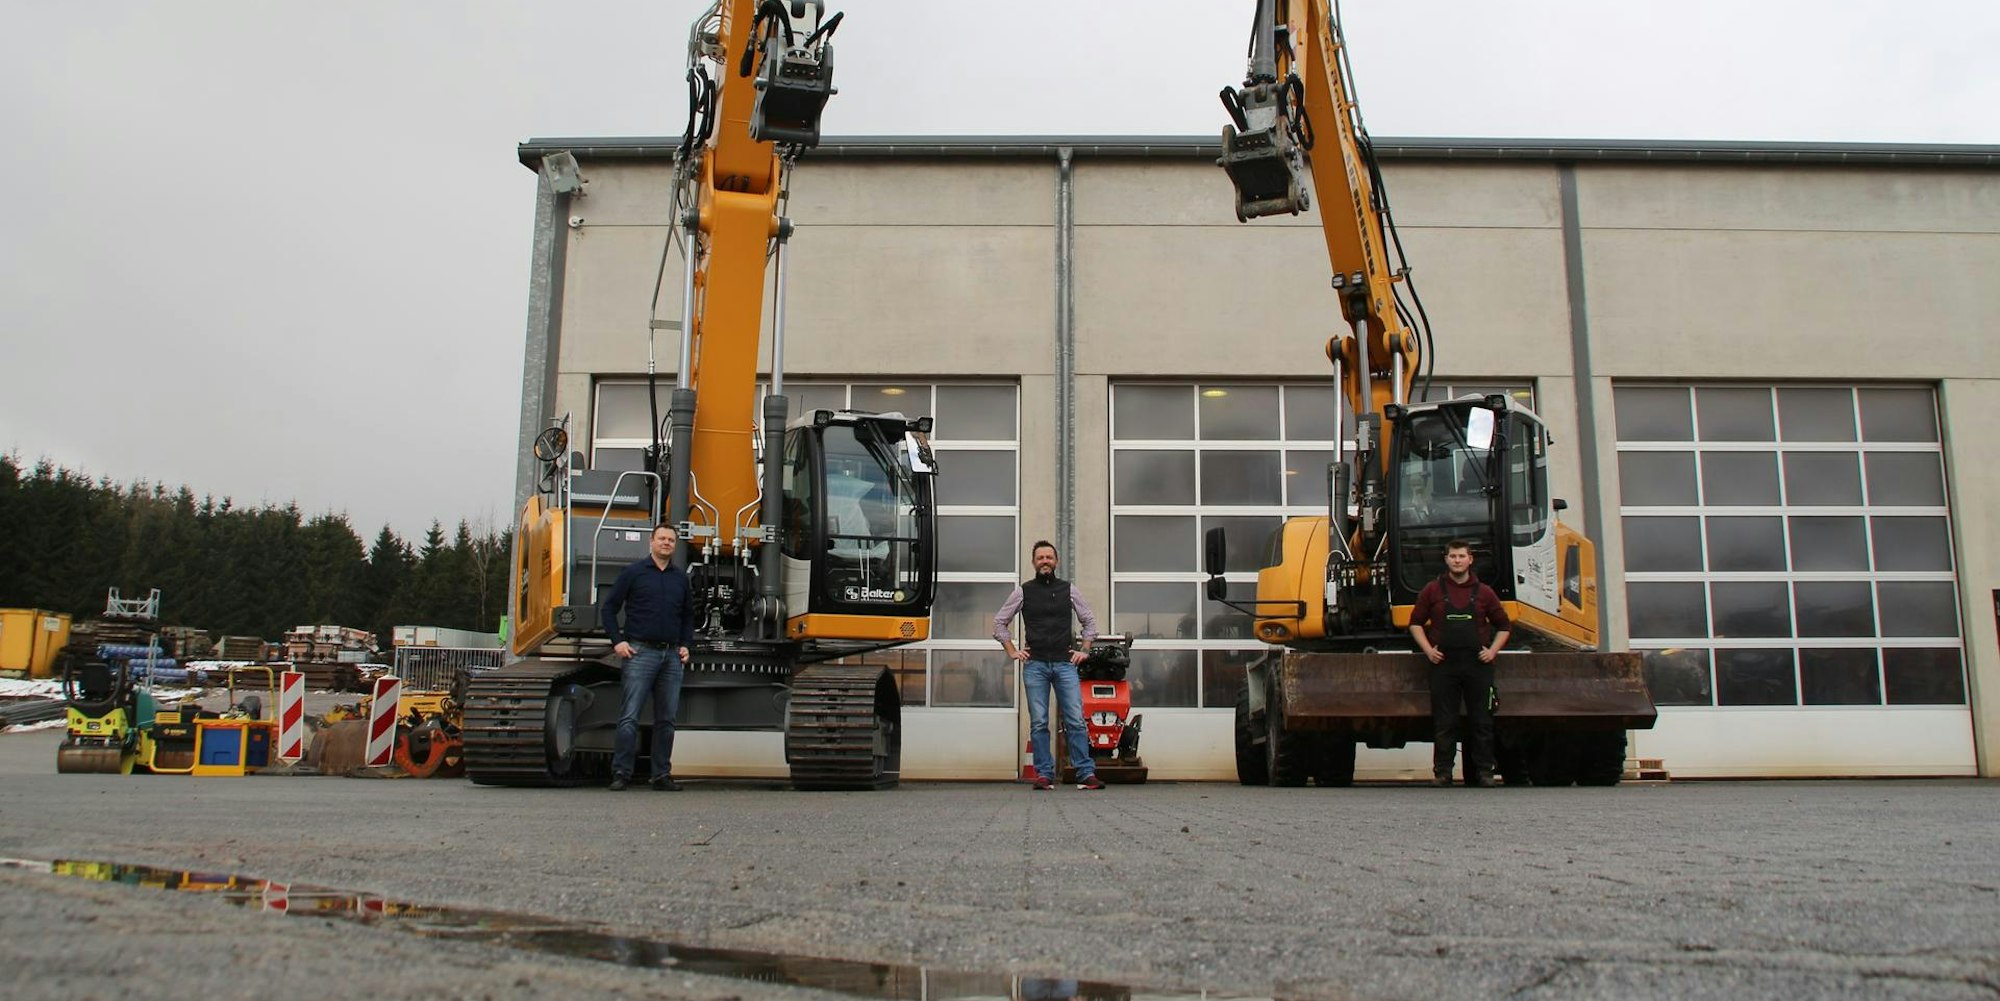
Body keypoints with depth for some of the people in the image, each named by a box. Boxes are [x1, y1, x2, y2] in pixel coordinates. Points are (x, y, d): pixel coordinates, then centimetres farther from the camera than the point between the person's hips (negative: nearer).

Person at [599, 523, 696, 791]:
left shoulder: (681, 578, 14)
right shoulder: (633, 572, 1)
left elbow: (688, 615, 24)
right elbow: (608, 609, 3)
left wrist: (685, 644, 11)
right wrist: (617, 641, -7)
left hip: (672, 655, 5)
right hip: (641, 652, -4)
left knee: (666, 719, 8)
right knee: (629, 716, -8)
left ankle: (662, 774, 14)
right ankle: (621, 773, -3)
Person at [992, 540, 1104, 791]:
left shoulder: (1069, 590, 11)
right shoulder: (1023, 592, 7)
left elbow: (1089, 622, 19)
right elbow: (999, 623, 13)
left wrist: (1084, 651, 10)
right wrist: (1013, 651, 6)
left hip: (1065, 664, 0)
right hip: (1035, 665, 0)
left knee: (1076, 720, -5)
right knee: (1038, 723, 0)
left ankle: (1086, 774, -4)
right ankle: (1044, 775, 4)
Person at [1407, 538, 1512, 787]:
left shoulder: (1484, 592, 7)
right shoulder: (1432, 590, 5)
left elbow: (1504, 626, 15)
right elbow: (1416, 623, 10)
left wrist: (1493, 650, 2)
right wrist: (1428, 649, -2)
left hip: (1478, 665, 1)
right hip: (1443, 665, -1)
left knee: (1482, 721, 5)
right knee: (1444, 723, 2)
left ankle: (1484, 772, 13)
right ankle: (1442, 773, 8)